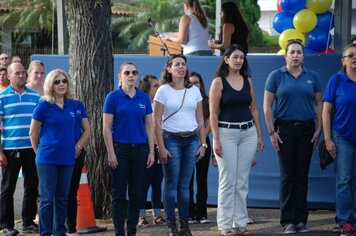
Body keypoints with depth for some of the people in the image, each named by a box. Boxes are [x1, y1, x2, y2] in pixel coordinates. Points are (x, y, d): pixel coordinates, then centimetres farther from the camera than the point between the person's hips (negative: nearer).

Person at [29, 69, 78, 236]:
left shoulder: (73, 105, 5)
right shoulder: (44, 105, -7)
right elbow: (33, 133, 0)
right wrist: (40, 152, 6)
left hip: (67, 158, 4)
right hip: (48, 158, -4)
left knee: (62, 198, 10)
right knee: (47, 198, -1)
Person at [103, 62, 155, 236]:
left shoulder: (144, 98, 7)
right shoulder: (113, 97, -3)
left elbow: (149, 127, 9)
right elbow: (106, 128, -6)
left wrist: (151, 151, 2)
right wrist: (111, 153, -12)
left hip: (140, 150, 4)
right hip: (120, 149, -3)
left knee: (137, 194, 6)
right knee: (119, 194, 1)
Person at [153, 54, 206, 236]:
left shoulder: (194, 90, 9)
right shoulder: (163, 91, -2)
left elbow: (200, 120, 11)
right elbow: (157, 122, -5)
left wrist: (203, 144, 5)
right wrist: (161, 147, -10)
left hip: (191, 140, 3)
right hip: (171, 139, -3)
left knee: (184, 184, 5)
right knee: (171, 183, -1)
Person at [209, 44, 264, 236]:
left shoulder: (248, 81, 10)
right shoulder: (219, 81, -4)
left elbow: (254, 110, 14)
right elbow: (213, 113, -7)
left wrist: (259, 135, 10)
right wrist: (216, 140, -13)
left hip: (248, 133, 4)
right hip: (227, 132, -4)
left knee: (243, 181, 6)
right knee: (228, 180, -4)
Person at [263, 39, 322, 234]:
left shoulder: (312, 77, 7)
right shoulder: (276, 76, 1)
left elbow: (319, 104, 10)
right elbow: (267, 106, 0)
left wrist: (318, 130, 1)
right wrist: (271, 132, -6)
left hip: (306, 130, 2)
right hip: (285, 129, -2)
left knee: (302, 176, 5)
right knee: (287, 176, -2)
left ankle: (301, 219, 11)